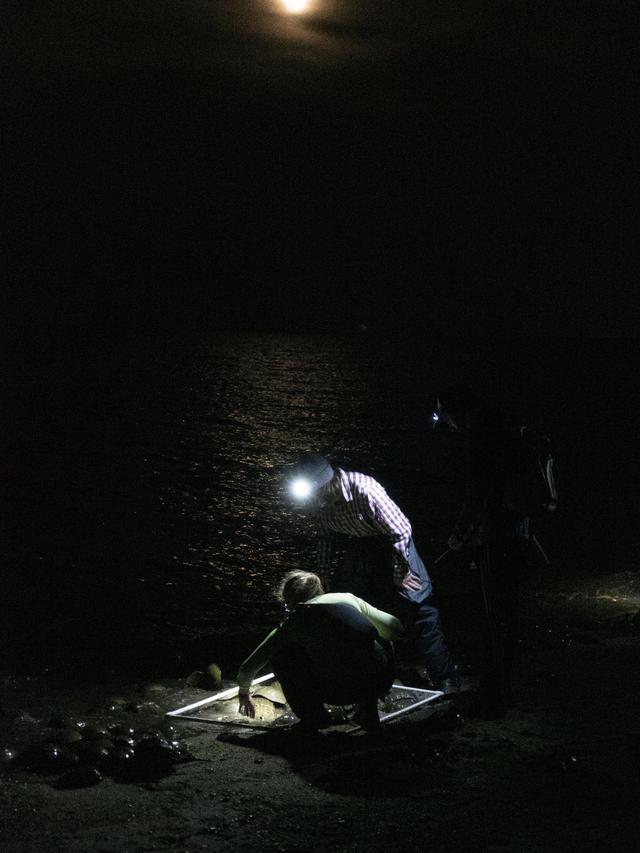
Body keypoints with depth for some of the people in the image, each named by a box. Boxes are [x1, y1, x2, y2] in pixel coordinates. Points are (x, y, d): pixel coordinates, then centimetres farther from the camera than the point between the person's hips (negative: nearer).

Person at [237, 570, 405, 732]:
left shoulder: (292, 621, 16)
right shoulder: (349, 599, 18)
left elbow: (247, 668, 22)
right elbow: (397, 629, 24)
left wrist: (243, 693, 44)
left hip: (336, 691, -2)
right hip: (380, 682, 2)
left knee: (279, 655, 19)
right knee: (383, 641, 36)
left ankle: (313, 715, 15)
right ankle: (368, 710, 25)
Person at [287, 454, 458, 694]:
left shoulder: (365, 491, -34)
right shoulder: (321, 498, -12)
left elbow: (400, 531, -26)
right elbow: (326, 534, 8)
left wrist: (399, 572, -17)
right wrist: (323, 571, 7)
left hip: (393, 543, -7)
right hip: (357, 546, 7)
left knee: (420, 609, -11)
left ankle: (445, 680, -7)